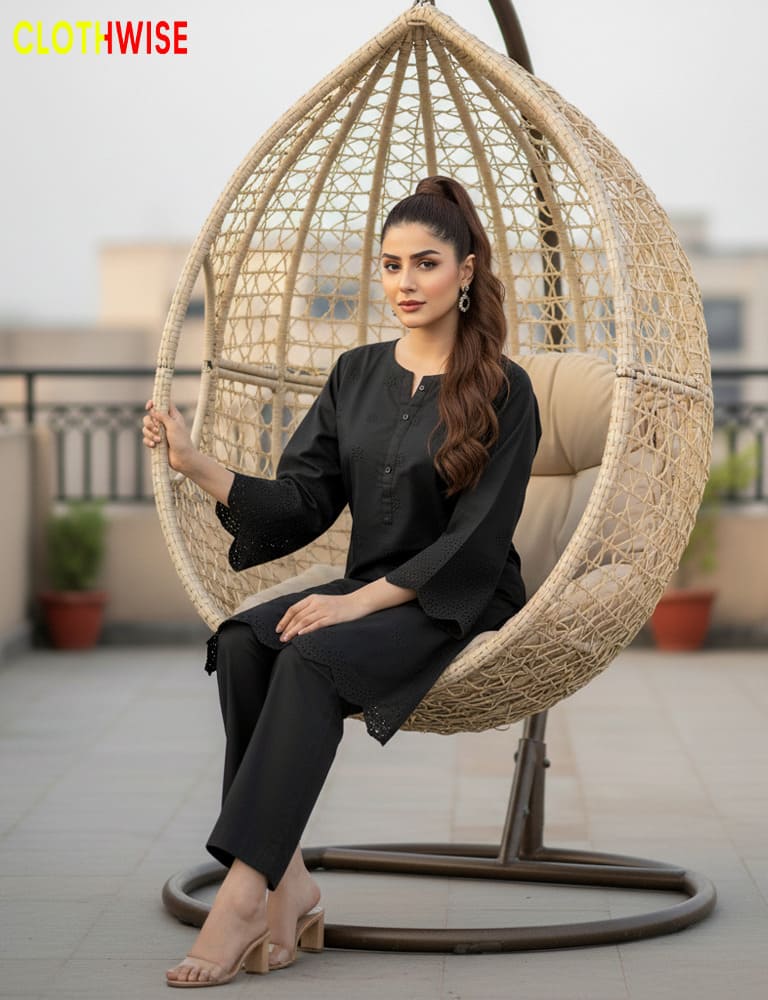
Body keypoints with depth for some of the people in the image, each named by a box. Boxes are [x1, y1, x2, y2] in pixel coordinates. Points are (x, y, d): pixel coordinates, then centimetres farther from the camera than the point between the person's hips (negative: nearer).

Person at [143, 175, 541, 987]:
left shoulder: (502, 391, -6)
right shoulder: (356, 374, 11)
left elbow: (474, 540, -12)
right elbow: (302, 503, 4)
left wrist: (364, 600, -22)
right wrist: (197, 467, -11)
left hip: (461, 608, -5)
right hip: (367, 593, 5)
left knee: (313, 657, -32)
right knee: (243, 641, -25)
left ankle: (244, 892, -35)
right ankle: (287, 878, -27)